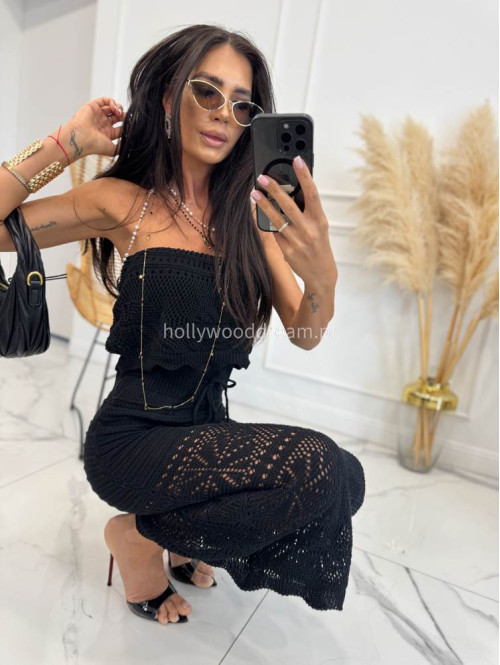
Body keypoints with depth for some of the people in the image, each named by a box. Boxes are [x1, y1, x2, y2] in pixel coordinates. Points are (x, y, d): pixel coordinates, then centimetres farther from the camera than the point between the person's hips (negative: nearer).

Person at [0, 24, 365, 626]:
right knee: (317, 468, -23)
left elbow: (304, 336, -3)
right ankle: (138, 535, 3)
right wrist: (68, 143, -8)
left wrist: (322, 277, -24)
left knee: (343, 478, -9)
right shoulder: (126, 202, -4)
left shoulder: (252, 214, 5)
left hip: (208, 427, 5)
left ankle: (181, 537, 14)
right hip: (134, 435, -5)